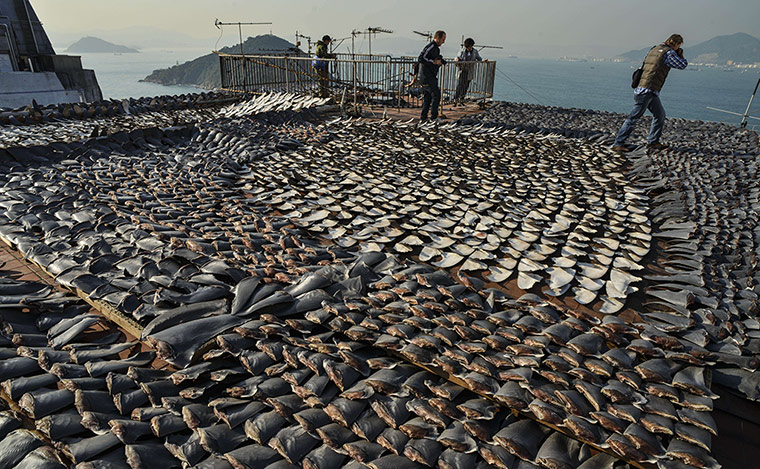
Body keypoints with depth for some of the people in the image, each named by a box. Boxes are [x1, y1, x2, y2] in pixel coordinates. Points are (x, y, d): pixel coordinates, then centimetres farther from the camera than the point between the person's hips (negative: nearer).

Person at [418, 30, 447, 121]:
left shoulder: (437, 48, 18)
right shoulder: (430, 47, -13)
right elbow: (420, 59, -22)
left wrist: (440, 62, 9)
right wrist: (433, 62, -20)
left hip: (431, 76, 10)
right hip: (427, 77, -10)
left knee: (427, 97, 10)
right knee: (436, 95, -9)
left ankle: (423, 118, 13)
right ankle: (434, 116, -4)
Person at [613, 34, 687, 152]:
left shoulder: (653, 49, 18)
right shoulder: (668, 52, -7)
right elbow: (682, 65, 0)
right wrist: (681, 55, 19)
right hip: (647, 90, -10)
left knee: (660, 114, 15)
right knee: (634, 118, -8)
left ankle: (653, 142, 19)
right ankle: (618, 144, -7)